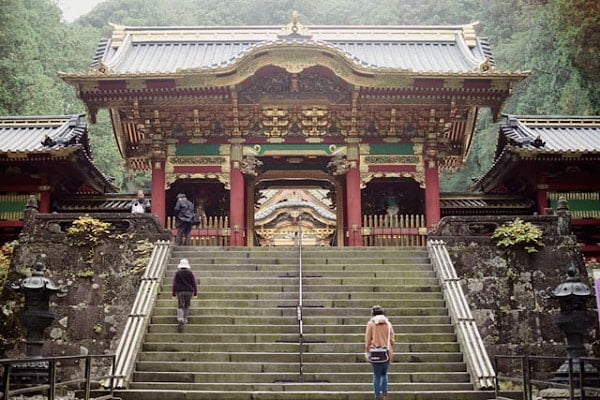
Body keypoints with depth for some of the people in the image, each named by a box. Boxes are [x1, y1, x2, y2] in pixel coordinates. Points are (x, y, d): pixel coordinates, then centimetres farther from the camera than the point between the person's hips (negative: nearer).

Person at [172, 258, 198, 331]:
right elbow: (194, 283, -2)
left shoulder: (177, 273, -1)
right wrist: (195, 293, 4)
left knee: (180, 306, 0)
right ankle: (185, 320, 26)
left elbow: (174, 284, -2)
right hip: (189, 291, 1)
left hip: (180, 292, -1)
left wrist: (174, 294, 2)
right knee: (187, 306, 18)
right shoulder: (190, 273, -1)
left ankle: (180, 320, -22)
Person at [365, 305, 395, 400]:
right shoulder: (388, 323, 4)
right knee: (384, 373, 19)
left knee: (377, 375, 5)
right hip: (387, 352, 2)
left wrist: (366, 351, 6)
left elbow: (367, 339, -3)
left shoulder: (371, 323, -2)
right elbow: (392, 339, 6)